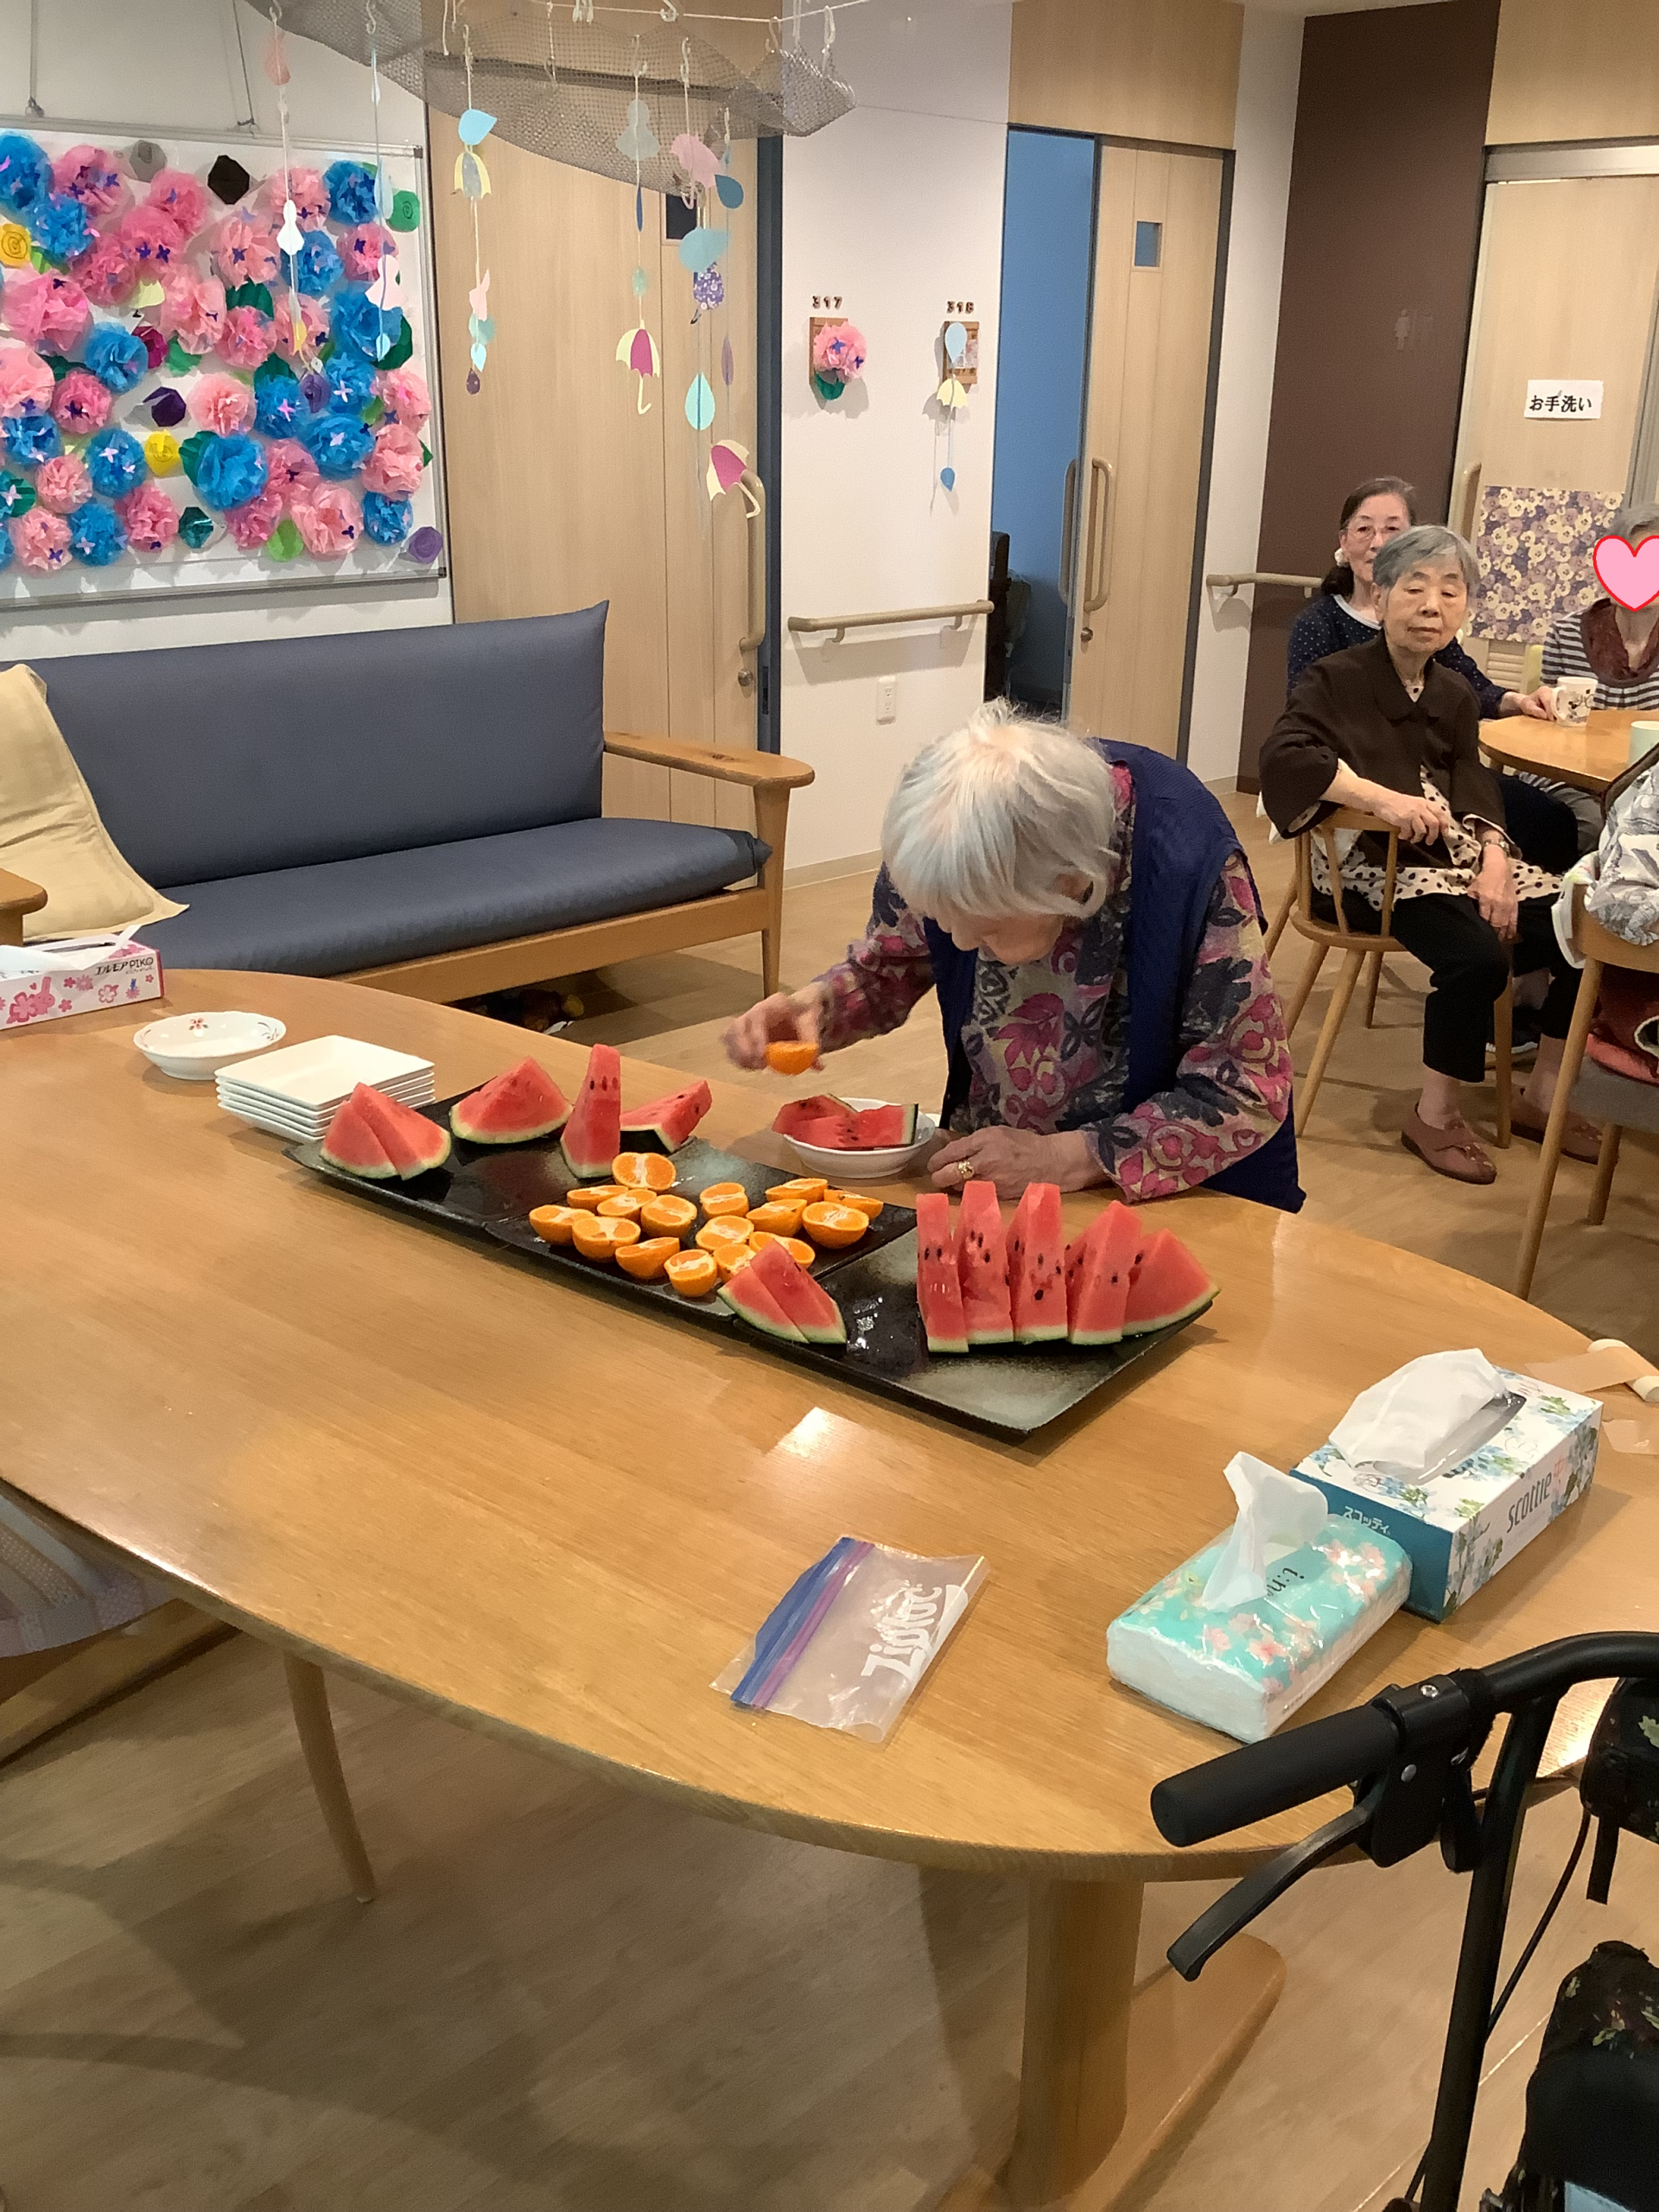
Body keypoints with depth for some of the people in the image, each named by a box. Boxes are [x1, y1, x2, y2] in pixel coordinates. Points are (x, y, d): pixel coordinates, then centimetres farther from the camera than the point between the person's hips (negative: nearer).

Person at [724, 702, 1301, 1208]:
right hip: (989, 1168, 3)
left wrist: (1067, 1158, -28)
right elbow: (886, 969, 4)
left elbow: (1249, 1092, -21)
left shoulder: (1188, 863, -29)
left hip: (1160, 1191, -3)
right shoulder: (950, 849, -17)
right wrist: (814, 1006, -17)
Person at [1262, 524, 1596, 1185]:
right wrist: (1384, 799, -30)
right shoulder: (1337, 679, -5)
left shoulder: (1454, 696, 15)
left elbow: (1478, 792, 5)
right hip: (1370, 862, -7)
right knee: (1477, 956, -30)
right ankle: (1435, 1118, -9)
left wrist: (1495, 863, -14)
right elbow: (1283, 757, -22)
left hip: (1459, 855, 7)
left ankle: (1542, 1095, 14)